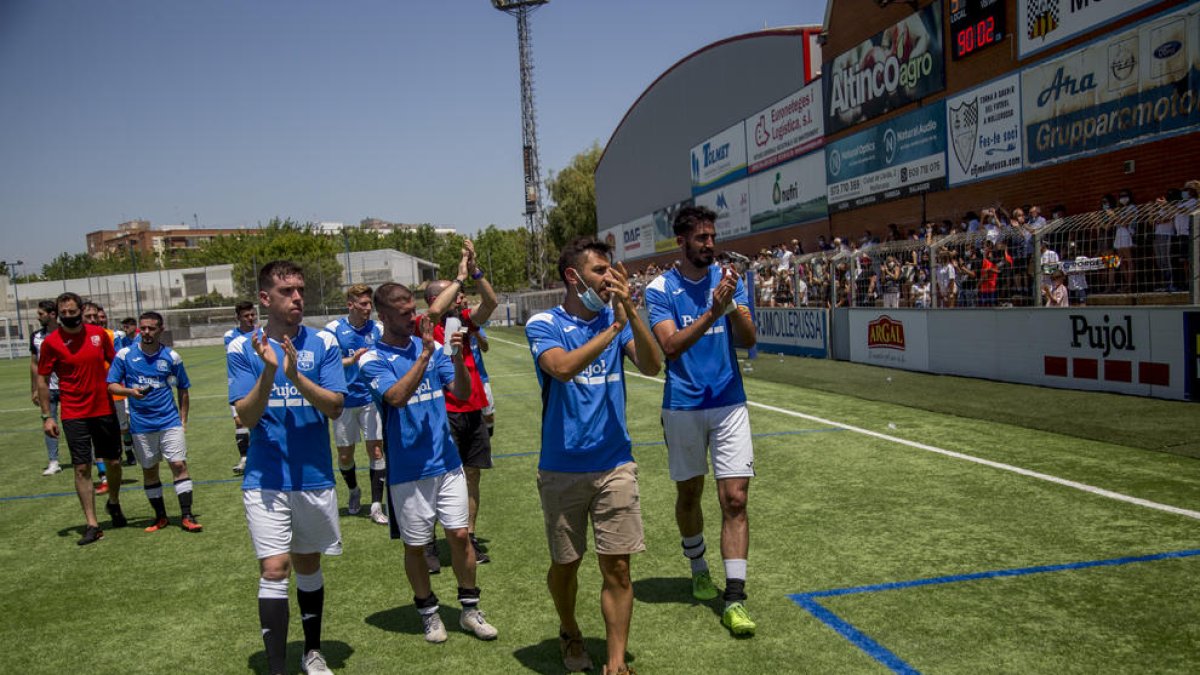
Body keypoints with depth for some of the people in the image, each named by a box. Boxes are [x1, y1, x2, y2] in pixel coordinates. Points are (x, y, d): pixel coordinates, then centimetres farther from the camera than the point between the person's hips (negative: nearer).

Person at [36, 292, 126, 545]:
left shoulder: (99, 334, 0)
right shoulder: (51, 342, -6)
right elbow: (42, 379, 0)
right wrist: (46, 416, -3)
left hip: (105, 409, 2)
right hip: (74, 415, -2)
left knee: (114, 462, 10)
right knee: (82, 468, -2)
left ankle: (114, 504, 37)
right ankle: (92, 525, 5)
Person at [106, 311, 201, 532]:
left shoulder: (172, 356, 1)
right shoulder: (125, 355, 0)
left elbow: (183, 389, 9)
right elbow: (112, 385, 3)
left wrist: (183, 419, 5)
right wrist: (130, 391, -18)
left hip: (170, 422, -1)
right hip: (141, 425, 1)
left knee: (179, 465, -7)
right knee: (149, 470, 9)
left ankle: (186, 516, -2)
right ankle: (160, 517, 23)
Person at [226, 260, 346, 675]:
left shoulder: (323, 343, -1)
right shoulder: (242, 349, -2)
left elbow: (335, 407, -8)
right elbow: (247, 417, -8)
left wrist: (295, 375, -23)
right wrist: (268, 372, -23)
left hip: (315, 477, 2)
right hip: (266, 480, -2)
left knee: (308, 566, 15)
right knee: (274, 570, -10)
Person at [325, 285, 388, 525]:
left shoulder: (377, 329, 0)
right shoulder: (334, 329, -5)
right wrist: (352, 360, -24)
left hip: (371, 399, 1)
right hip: (344, 400, 0)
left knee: (376, 450, -5)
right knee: (345, 454, 10)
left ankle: (376, 505, 4)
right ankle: (354, 492, 38)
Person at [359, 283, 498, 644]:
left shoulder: (432, 347, 5)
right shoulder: (373, 359, -6)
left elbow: (462, 392, 0)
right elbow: (396, 397, -24)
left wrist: (458, 358, -18)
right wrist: (425, 355, -25)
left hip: (447, 461, 3)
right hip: (408, 469, -3)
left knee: (460, 535, 4)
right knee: (415, 545, 9)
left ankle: (470, 609, 20)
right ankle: (428, 611, 28)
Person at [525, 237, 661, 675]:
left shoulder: (617, 318, 3)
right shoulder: (543, 324, -6)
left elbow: (651, 366, -13)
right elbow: (563, 367, -26)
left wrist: (629, 311, -24)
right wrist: (613, 327, -26)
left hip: (615, 465, 2)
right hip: (562, 469, -2)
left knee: (617, 568, 1)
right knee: (565, 564, 14)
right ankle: (569, 633, 41)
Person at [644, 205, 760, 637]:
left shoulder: (729, 279, 3)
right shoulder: (661, 289, -4)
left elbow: (748, 340, -5)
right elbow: (671, 345, -18)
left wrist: (733, 306, -22)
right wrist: (712, 312, -27)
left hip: (729, 402, 1)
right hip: (683, 406, -1)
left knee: (735, 498, -6)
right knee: (689, 493, 13)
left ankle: (735, 598, -2)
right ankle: (698, 567, 38)